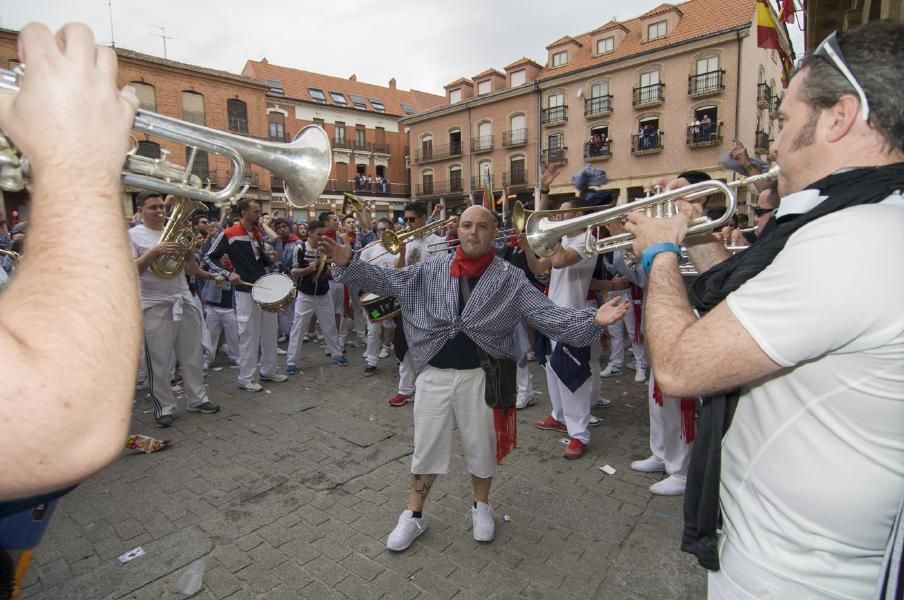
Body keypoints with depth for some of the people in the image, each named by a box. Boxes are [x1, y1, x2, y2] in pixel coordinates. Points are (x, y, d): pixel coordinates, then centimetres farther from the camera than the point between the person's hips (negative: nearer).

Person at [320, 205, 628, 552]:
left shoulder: (510, 278, -5)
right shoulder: (432, 268, 1)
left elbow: (549, 315, -12)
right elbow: (388, 281, 4)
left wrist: (594, 319, -26)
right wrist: (348, 263, -8)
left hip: (480, 375, -1)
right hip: (434, 373, 1)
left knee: (481, 447, 16)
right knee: (426, 446, 14)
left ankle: (481, 506, 44)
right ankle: (413, 515, 35)